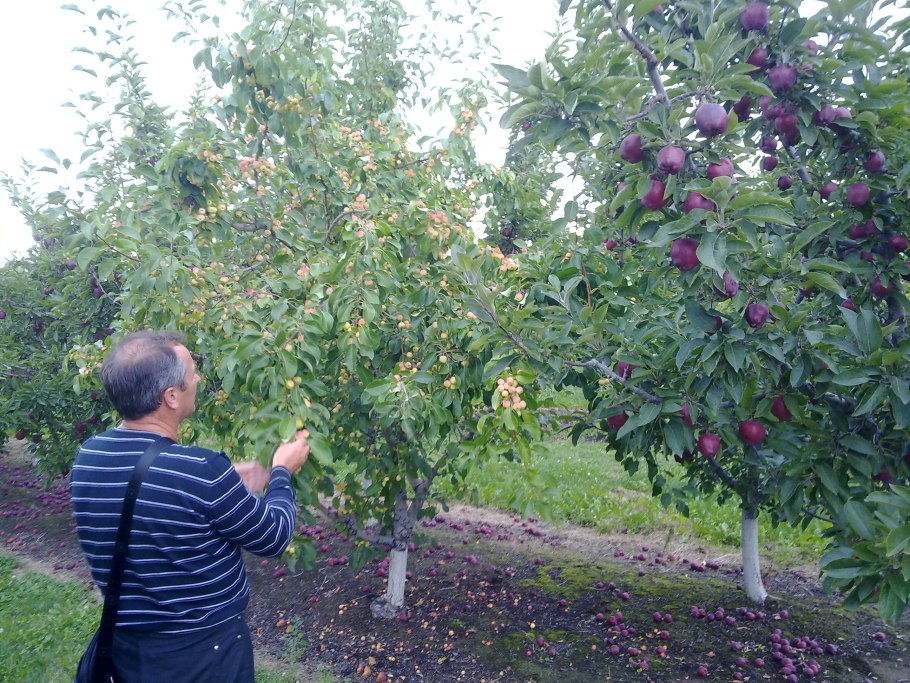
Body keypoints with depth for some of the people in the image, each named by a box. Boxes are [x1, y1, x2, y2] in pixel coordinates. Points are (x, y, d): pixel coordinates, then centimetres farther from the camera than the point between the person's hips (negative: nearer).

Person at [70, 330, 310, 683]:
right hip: (204, 649, -5)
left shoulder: (86, 458, -10)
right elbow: (274, 538, -15)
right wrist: (282, 472, 0)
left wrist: (230, 488, 11)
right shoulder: (201, 470, -31)